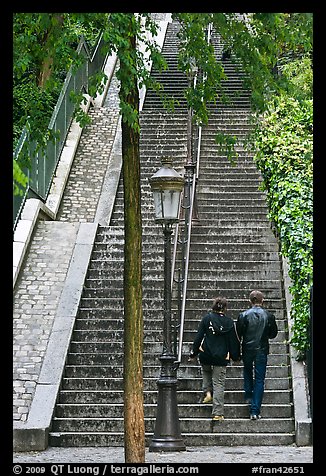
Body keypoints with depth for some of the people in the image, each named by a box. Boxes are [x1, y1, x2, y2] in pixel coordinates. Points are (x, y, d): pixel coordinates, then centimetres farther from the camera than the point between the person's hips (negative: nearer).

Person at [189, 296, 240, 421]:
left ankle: (208, 392, 13)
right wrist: (235, 356, 17)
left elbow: (199, 336, -3)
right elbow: (234, 341, 4)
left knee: (206, 371, 33)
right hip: (221, 358, -1)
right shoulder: (229, 322, -1)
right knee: (219, 384, 2)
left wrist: (194, 353, 5)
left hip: (205, 355, 1)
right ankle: (218, 413, -2)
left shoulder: (207, 318, -4)